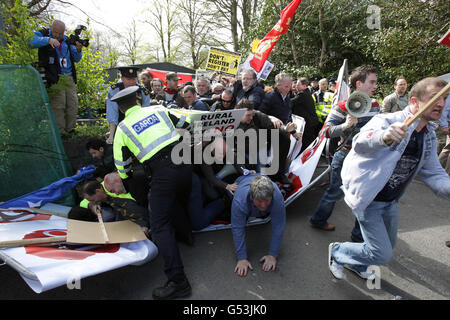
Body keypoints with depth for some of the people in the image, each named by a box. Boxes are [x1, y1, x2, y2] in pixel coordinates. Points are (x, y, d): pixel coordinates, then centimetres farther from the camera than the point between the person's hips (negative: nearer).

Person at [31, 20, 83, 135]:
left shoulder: (66, 40, 14)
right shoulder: (43, 34, 1)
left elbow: (76, 59, 16)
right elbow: (32, 41, -21)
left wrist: (78, 50, -5)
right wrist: (48, 40, -35)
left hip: (69, 77, 5)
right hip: (54, 79, -5)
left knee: (73, 104, 3)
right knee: (58, 106, -12)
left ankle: (70, 130, 14)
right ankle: (59, 132, -6)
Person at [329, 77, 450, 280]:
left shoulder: (429, 136, 6)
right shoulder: (387, 121, -20)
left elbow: (433, 173, 7)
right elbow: (360, 143, -40)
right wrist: (384, 137, -63)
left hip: (390, 202, 9)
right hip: (368, 199, -8)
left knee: (388, 247, 23)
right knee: (382, 255, -7)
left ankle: (355, 264, 50)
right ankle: (337, 251, 18)